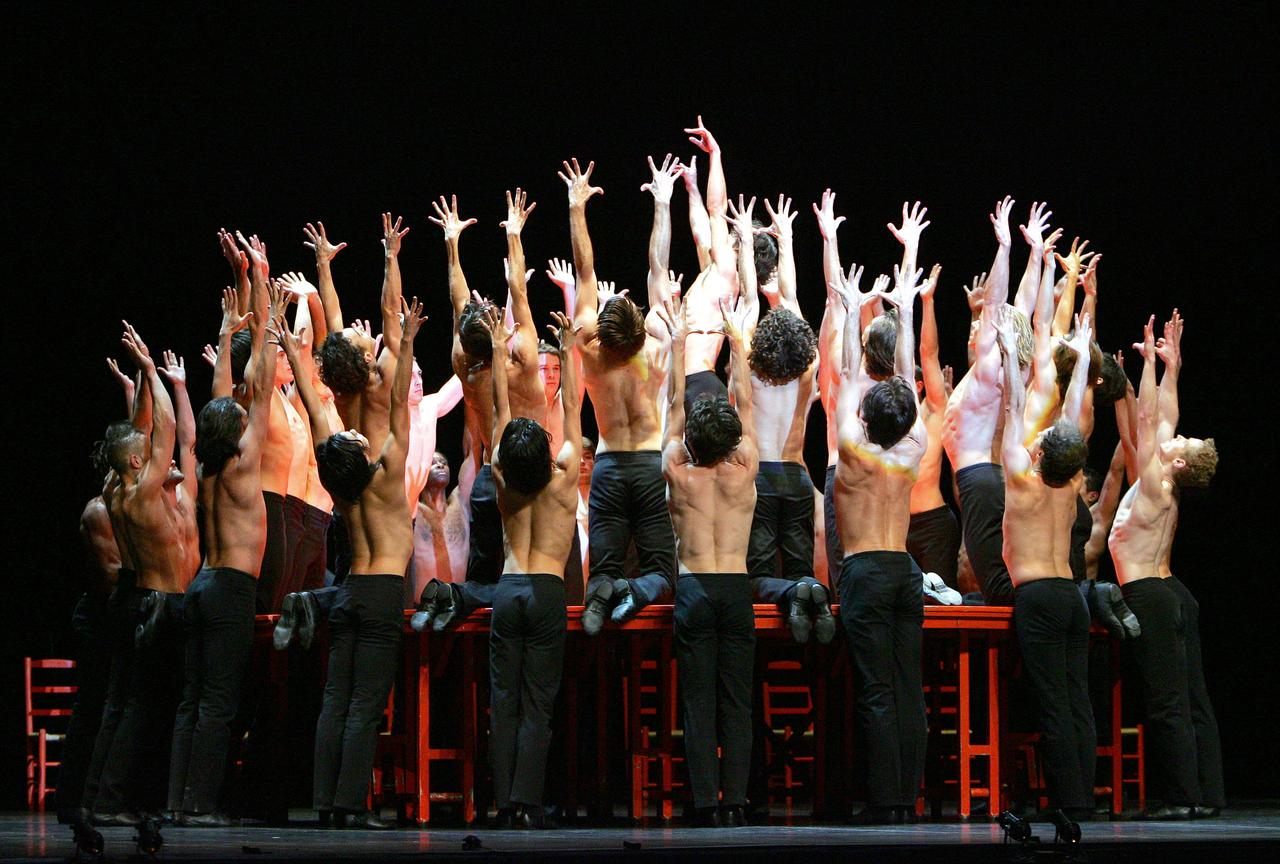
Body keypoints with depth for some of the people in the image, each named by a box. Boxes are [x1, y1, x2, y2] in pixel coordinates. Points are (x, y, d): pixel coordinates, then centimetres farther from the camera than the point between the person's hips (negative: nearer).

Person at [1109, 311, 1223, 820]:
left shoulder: (1155, 487, -12)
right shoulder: (1165, 489, 10)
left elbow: (1147, 420, -12)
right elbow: (1161, 419, 17)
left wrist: (1153, 363, -9)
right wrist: (1170, 367, 22)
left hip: (1150, 597, -9)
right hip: (1170, 594, 9)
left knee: (1167, 702, -9)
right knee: (1192, 701, 7)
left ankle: (1182, 797, -11)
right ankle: (1206, 793, 8)